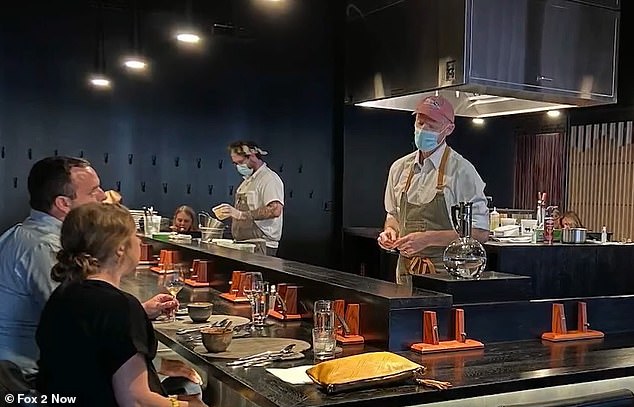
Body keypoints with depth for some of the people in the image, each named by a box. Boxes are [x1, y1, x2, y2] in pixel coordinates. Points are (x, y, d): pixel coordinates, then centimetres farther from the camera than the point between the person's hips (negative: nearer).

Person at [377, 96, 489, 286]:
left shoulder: (461, 170, -7)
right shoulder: (399, 167, 10)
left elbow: (480, 233, -10)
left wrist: (427, 238, -16)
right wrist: (390, 231, 1)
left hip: (445, 273, -4)